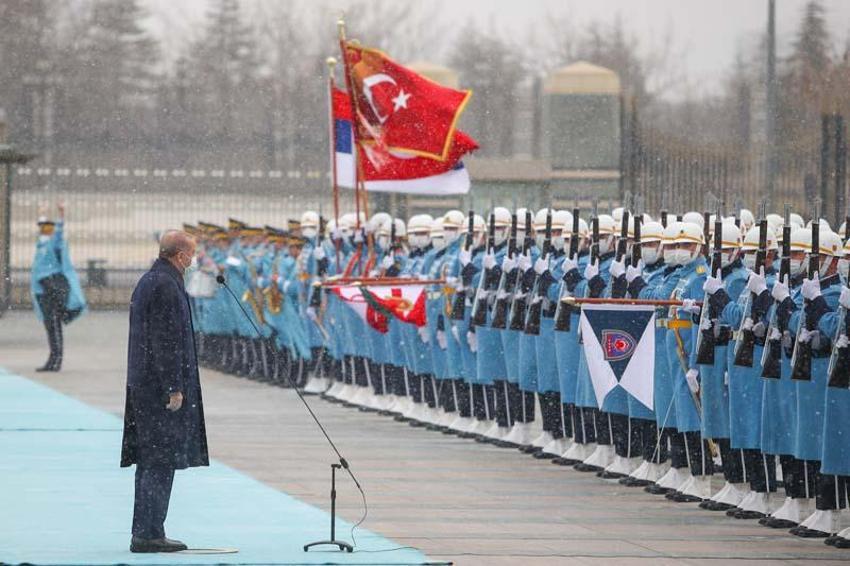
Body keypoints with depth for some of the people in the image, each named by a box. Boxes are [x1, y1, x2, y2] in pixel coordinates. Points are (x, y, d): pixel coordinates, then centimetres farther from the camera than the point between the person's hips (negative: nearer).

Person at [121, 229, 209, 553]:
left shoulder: (147, 282, 16)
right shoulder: (166, 286, -16)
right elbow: (166, 342, -20)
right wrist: (174, 389, -19)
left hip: (144, 386, 10)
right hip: (161, 385, -10)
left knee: (150, 462, 12)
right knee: (160, 461, -8)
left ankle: (145, 532, 15)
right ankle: (148, 535, -8)